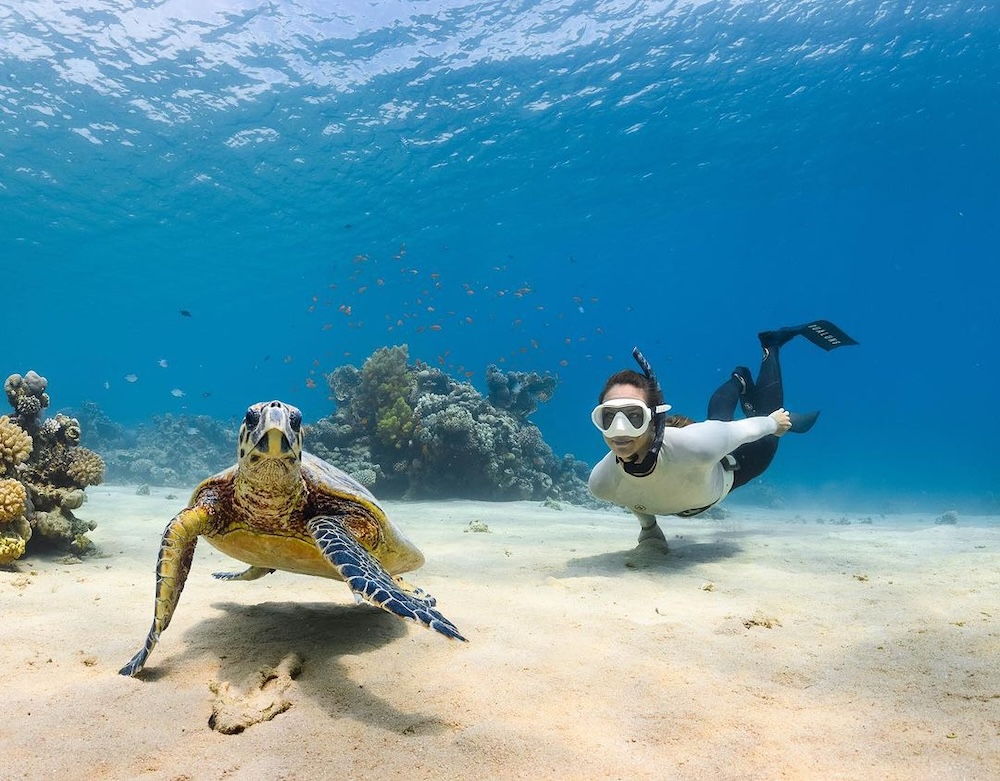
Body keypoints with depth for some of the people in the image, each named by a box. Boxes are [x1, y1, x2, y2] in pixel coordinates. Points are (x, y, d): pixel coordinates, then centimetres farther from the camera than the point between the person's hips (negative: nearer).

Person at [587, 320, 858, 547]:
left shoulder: (692, 446, -51)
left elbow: (743, 430, -29)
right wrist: (647, 526, 0)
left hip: (727, 468, -3)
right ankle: (740, 381, 61)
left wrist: (773, 423, -10)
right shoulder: (601, 483, -38)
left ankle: (770, 346, 42)